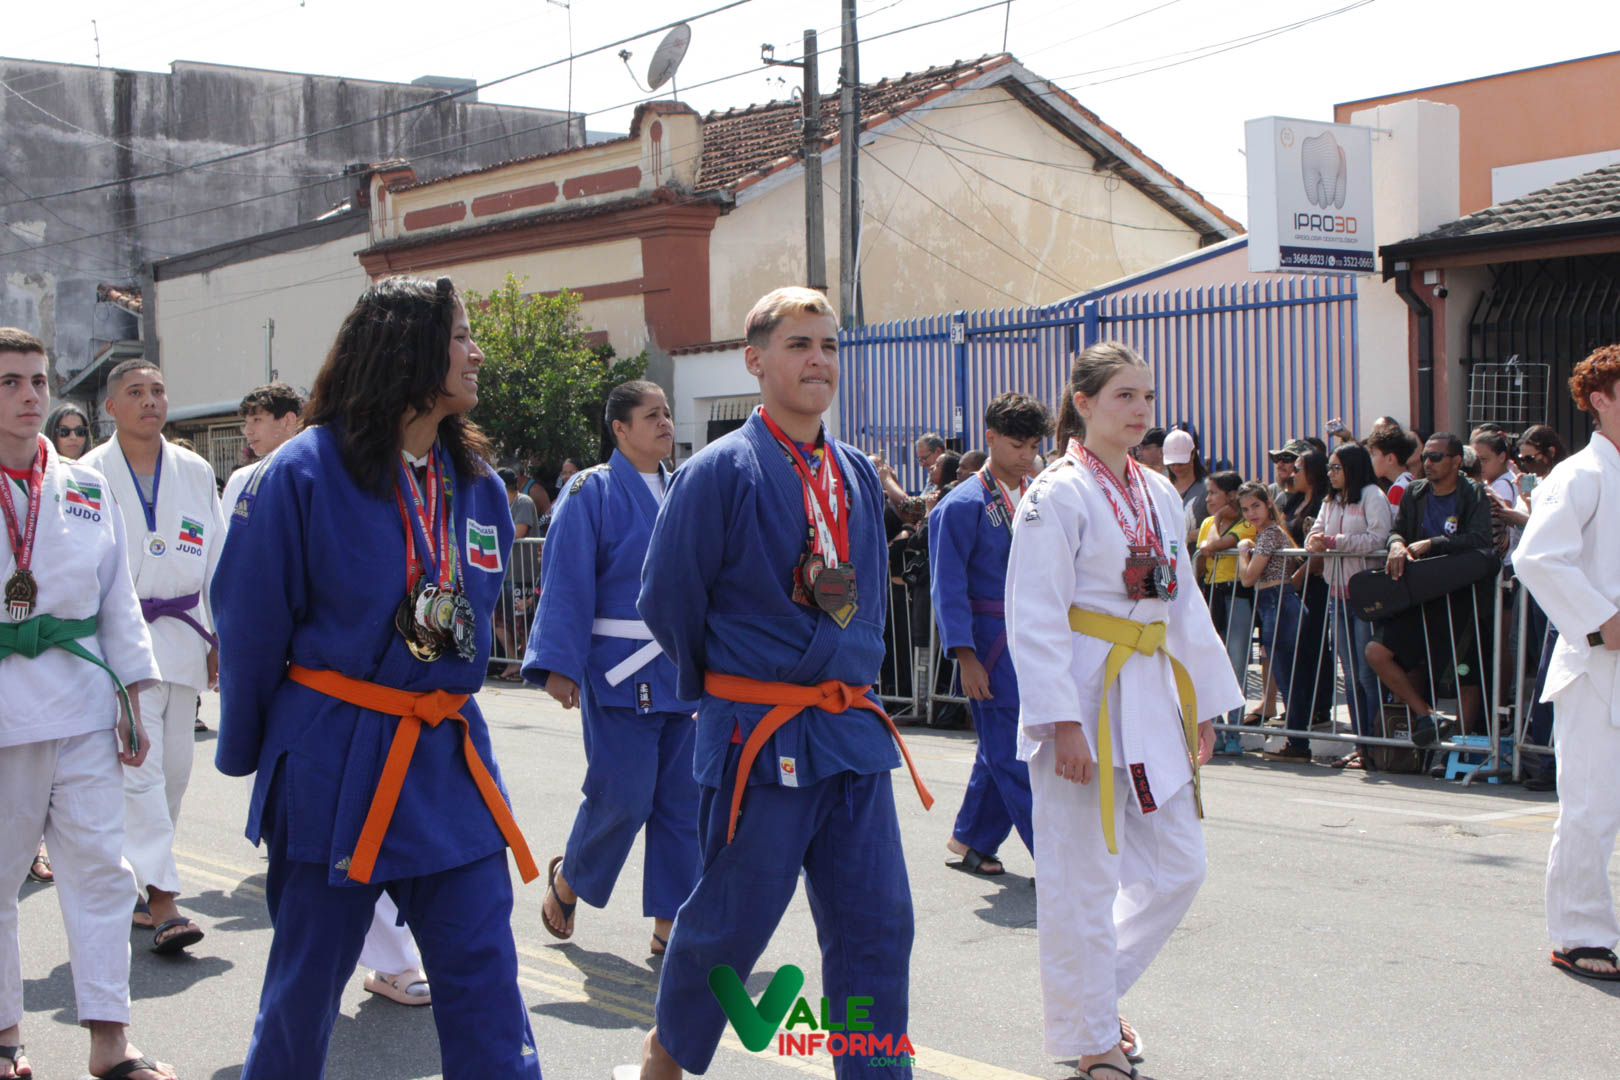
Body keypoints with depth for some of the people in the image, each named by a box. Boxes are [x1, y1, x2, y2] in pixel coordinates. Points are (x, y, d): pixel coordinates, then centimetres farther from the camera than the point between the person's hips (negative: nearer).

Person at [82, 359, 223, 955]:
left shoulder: (195, 473, 8)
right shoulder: (89, 474, -3)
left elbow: (218, 559, 13)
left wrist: (221, 637, 11)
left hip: (183, 633, 5)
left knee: (175, 766, 9)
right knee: (139, 766, -12)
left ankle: (135, 887, 24)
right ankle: (161, 899, -13)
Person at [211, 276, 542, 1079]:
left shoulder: (476, 483, 5)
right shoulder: (306, 471, -11)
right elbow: (252, 624, -3)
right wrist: (245, 755, 5)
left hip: (449, 756, 4)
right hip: (332, 761, -4)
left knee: (483, 979, 3)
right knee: (308, 978, 11)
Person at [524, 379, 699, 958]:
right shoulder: (592, 491, -5)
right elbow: (566, 584, -9)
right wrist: (559, 665, -15)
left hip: (682, 668, 6)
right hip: (618, 670, -6)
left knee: (682, 799, 5)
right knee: (621, 797, -5)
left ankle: (669, 923, 14)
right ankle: (567, 878, 23)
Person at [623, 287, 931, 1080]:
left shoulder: (857, 475, 9)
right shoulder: (721, 472, -11)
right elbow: (665, 601, -4)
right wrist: (718, 688, 7)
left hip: (852, 732, 6)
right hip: (756, 738, -6)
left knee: (876, 926, 5)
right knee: (729, 923, 6)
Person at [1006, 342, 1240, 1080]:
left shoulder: (1159, 494, 12)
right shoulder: (1057, 495, -10)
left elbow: (1184, 603, 17)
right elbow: (1036, 620, -15)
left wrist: (1202, 705, 15)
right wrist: (1063, 723, -20)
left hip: (1151, 698, 8)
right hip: (1083, 696, -7)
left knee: (1176, 865, 10)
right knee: (1083, 875, 1)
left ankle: (1093, 991, 29)